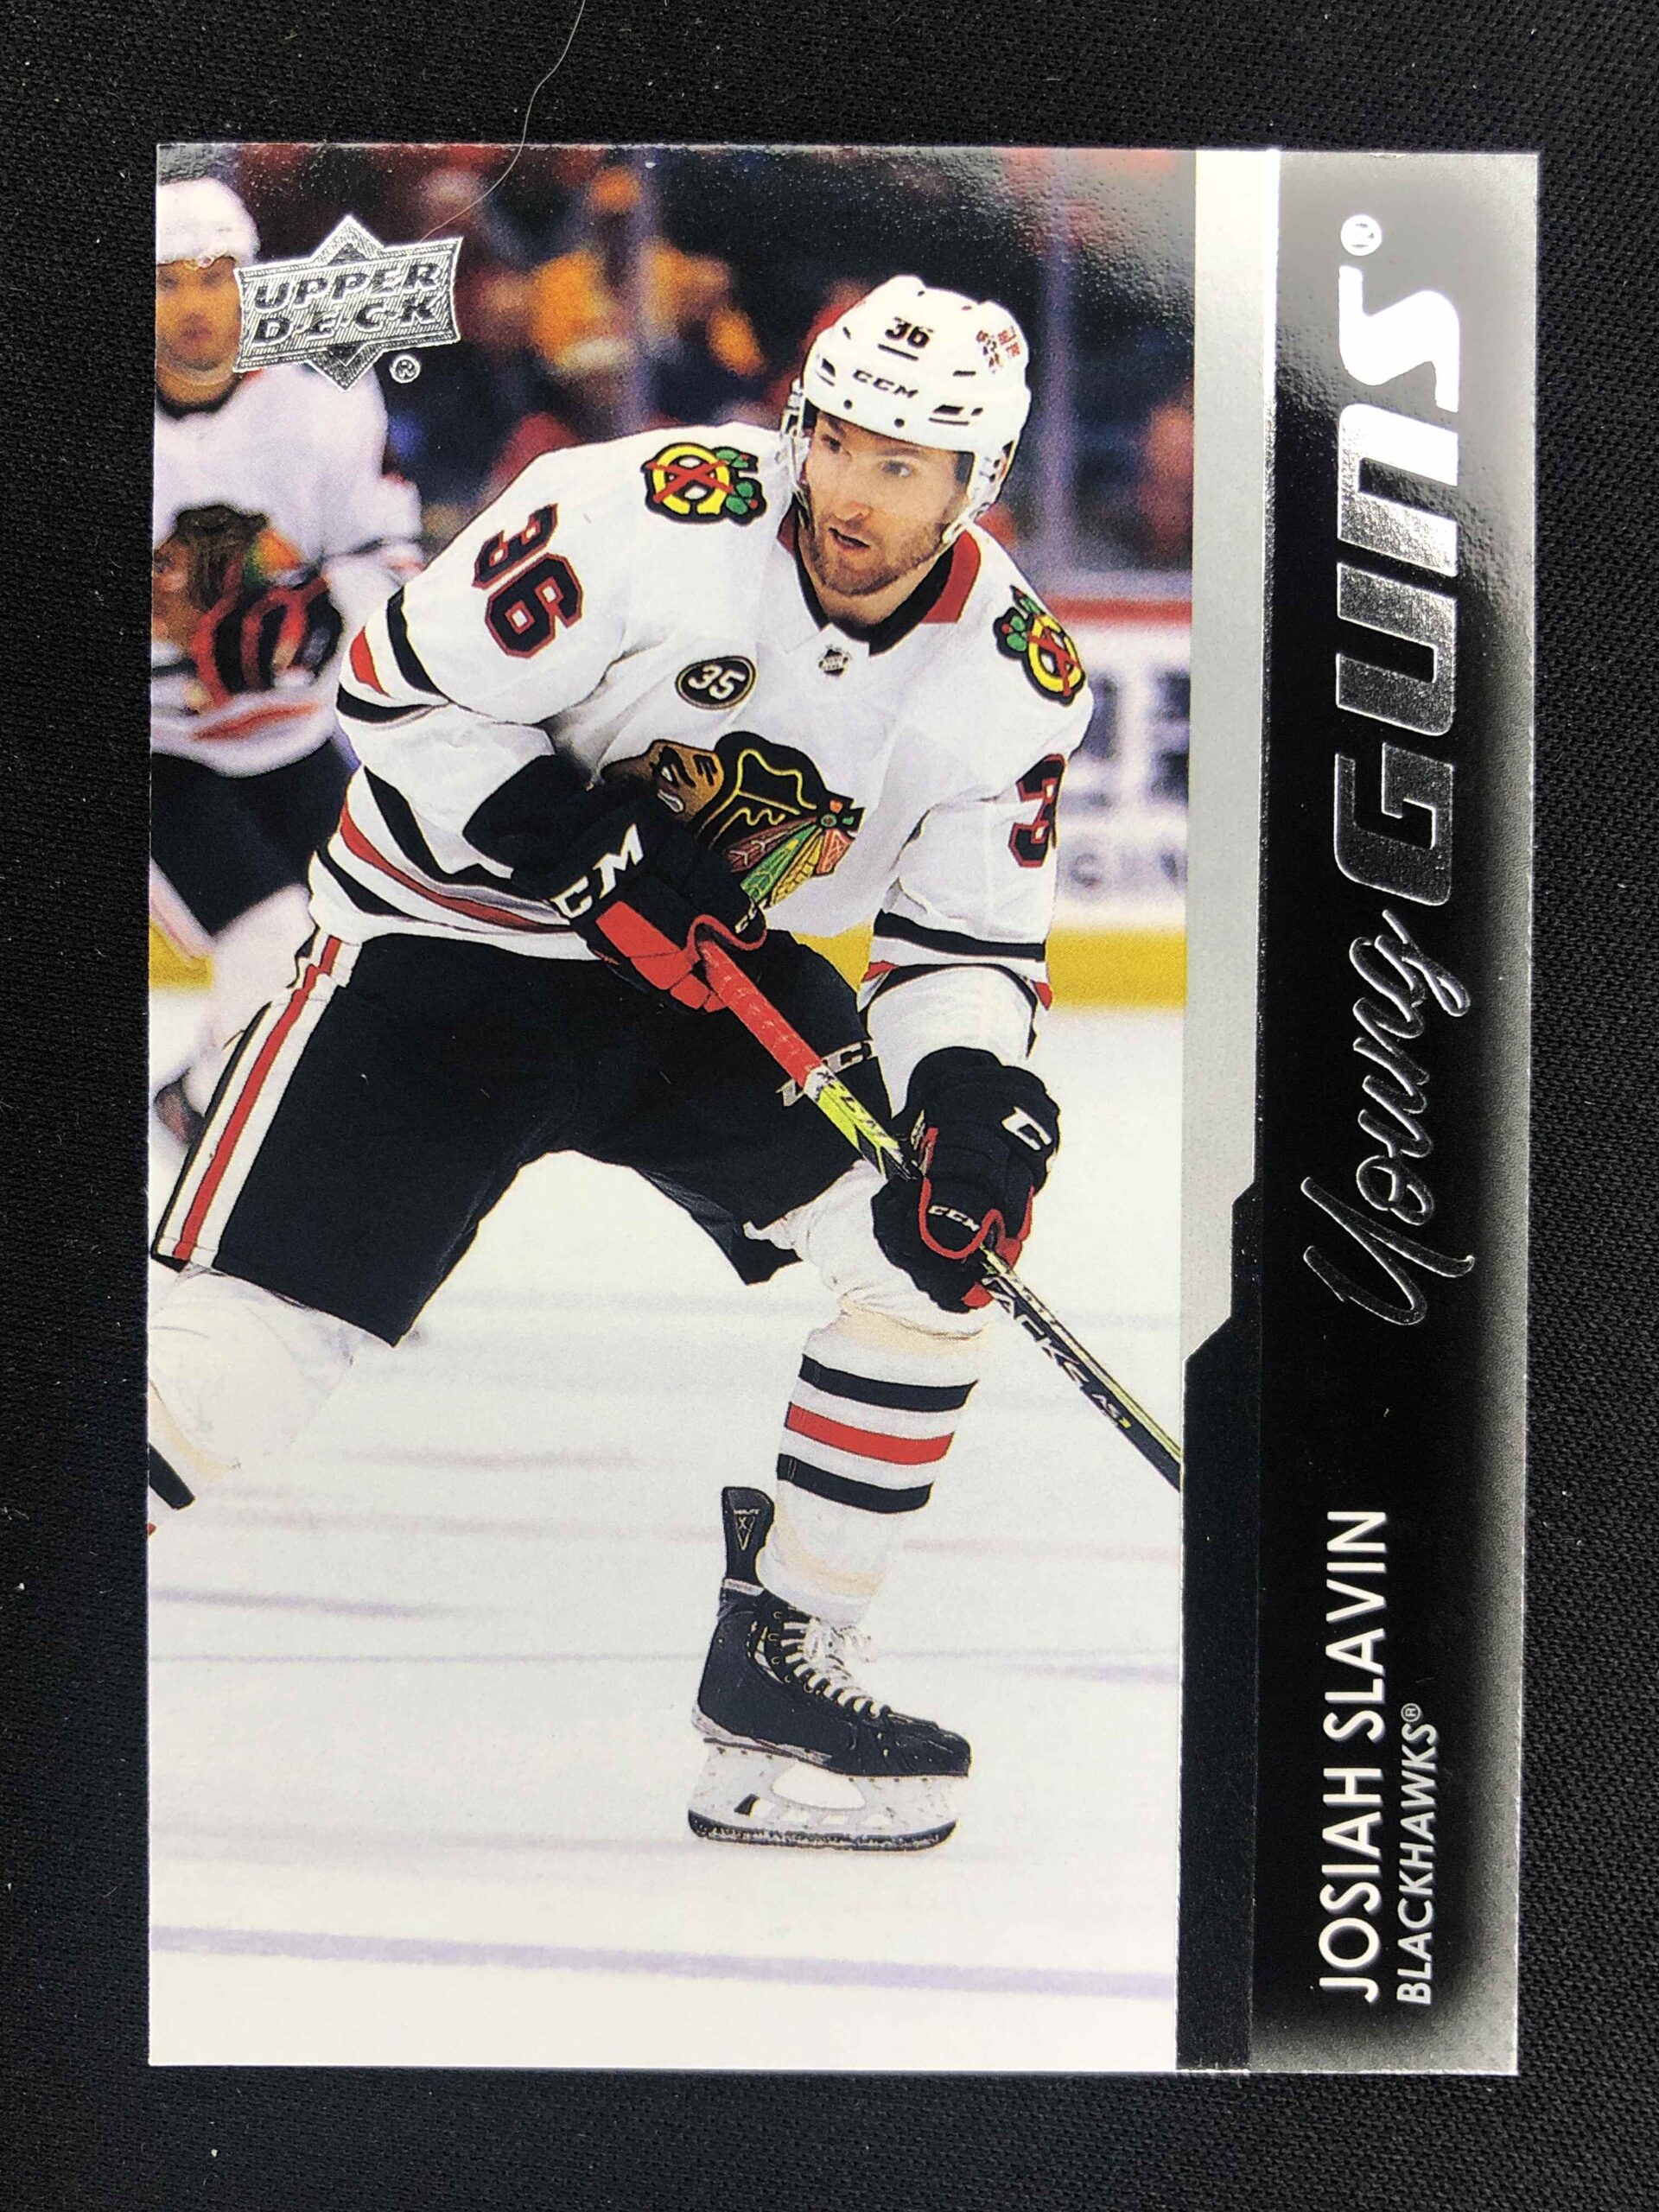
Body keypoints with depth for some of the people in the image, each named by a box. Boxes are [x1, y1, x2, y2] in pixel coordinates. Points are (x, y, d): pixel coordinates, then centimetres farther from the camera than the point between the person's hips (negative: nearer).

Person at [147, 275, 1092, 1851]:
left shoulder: (1015, 671, -6)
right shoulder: (653, 514, -21)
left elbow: (965, 946, -2)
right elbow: (402, 685, -16)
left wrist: (970, 1089, -22)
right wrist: (585, 852, -26)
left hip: (719, 979, 5)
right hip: (451, 939, -4)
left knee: (941, 1237, -12)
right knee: (238, 1350, -15)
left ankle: (774, 1675, 3)